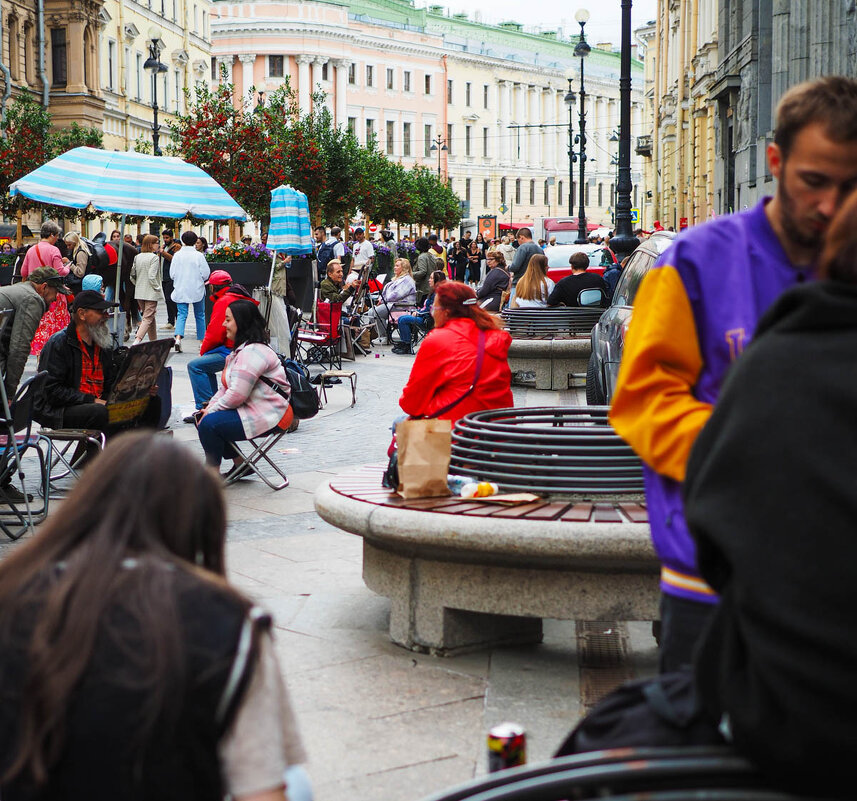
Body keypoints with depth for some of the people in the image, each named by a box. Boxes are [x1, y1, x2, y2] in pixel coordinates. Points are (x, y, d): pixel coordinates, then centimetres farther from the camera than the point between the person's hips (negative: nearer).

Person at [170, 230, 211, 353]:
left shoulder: (177, 255, -3)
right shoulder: (199, 255, -9)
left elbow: (172, 274, 0)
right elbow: (205, 273, -8)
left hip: (180, 290, 1)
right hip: (197, 290, -1)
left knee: (181, 314, -1)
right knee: (200, 315, 11)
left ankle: (178, 338, -23)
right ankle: (202, 341, 17)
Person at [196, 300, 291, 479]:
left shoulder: (252, 353, -20)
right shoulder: (242, 349, 17)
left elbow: (237, 395, -25)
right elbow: (226, 388, 18)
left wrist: (211, 411, -12)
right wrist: (209, 408, 4)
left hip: (268, 417, -11)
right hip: (253, 410, 11)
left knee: (209, 424, -20)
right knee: (205, 418, 10)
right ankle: (239, 464, 16)